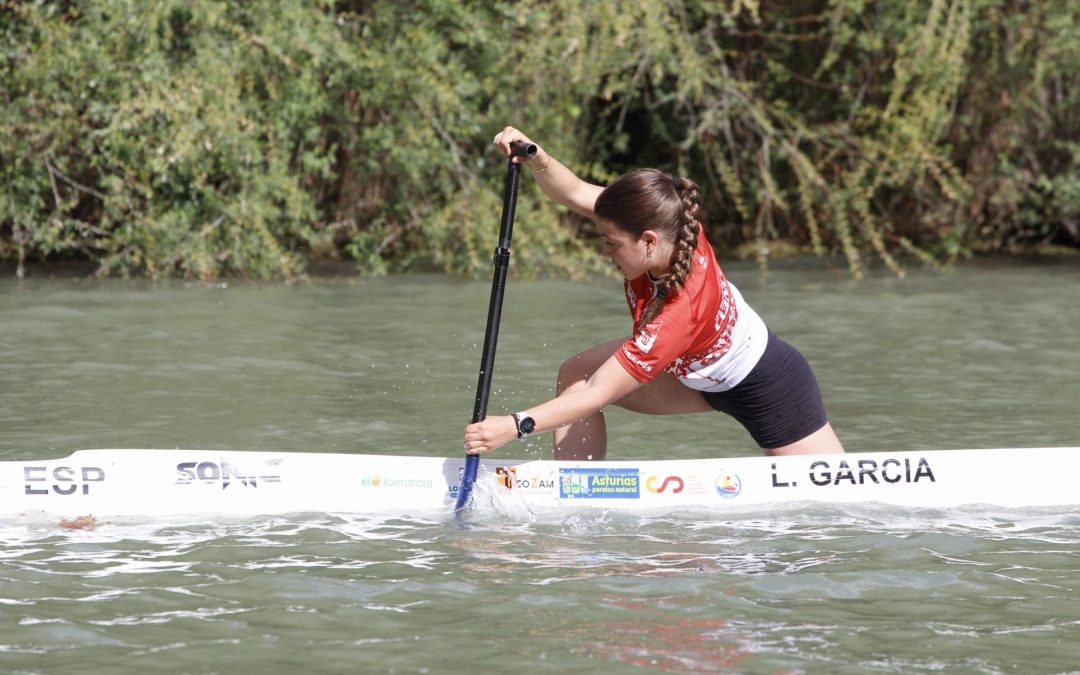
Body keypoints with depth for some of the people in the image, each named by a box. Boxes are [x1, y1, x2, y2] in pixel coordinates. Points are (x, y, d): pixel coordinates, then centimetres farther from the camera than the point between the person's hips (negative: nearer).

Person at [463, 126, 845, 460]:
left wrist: (515, 425, -41)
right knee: (576, 374, -5)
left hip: (768, 389, -8)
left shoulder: (677, 316, -41)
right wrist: (536, 159, -37)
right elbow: (575, 194, -17)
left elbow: (597, 394, -37)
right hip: (698, 370, 8)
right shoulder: (675, 229, -23)